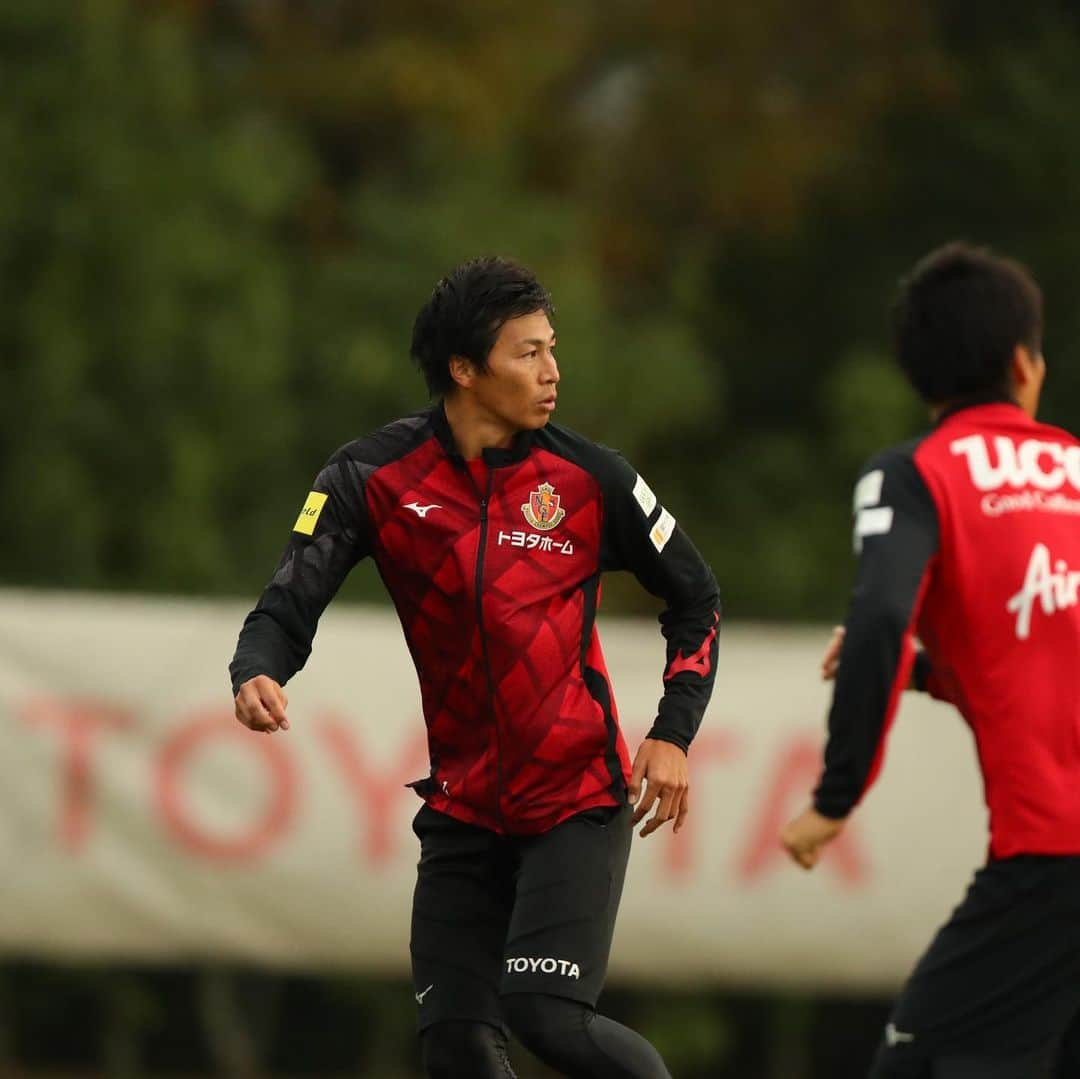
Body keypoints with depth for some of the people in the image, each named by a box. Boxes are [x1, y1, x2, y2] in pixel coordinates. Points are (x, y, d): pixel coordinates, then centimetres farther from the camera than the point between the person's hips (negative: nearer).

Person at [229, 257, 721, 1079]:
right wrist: (258, 675, -33)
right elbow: (292, 602, -11)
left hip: (578, 797, -3)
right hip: (463, 805, 3)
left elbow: (694, 599, 7)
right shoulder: (374, 478, -6)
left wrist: (673, 735, -4)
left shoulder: (589, 478, -6)